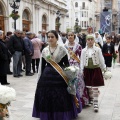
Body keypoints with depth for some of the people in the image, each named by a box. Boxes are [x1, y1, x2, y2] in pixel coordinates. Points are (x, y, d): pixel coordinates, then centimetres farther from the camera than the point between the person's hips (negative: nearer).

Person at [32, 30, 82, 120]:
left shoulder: (62, 49, -3)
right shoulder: (44, 50, 6)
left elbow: (67, 64, 0)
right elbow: (42, 66, 9)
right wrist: (39, 80, 8)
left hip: (60, 76, -3)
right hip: (47, 76, 3)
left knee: (60, 98, 1)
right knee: (46, 97, 5)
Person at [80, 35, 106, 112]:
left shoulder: (98, 49, -3)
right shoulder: (84, 51, 3)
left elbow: (101, 60, 1)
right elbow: (82, 61, 6)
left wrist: (104, 69, 4)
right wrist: (82, 71, 1)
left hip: (96, 70, -2)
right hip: (87, 70, 3)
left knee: (95, 87, -3)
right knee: (89, 87, 12)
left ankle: (95, 104, 1)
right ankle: (91, 100, 31)